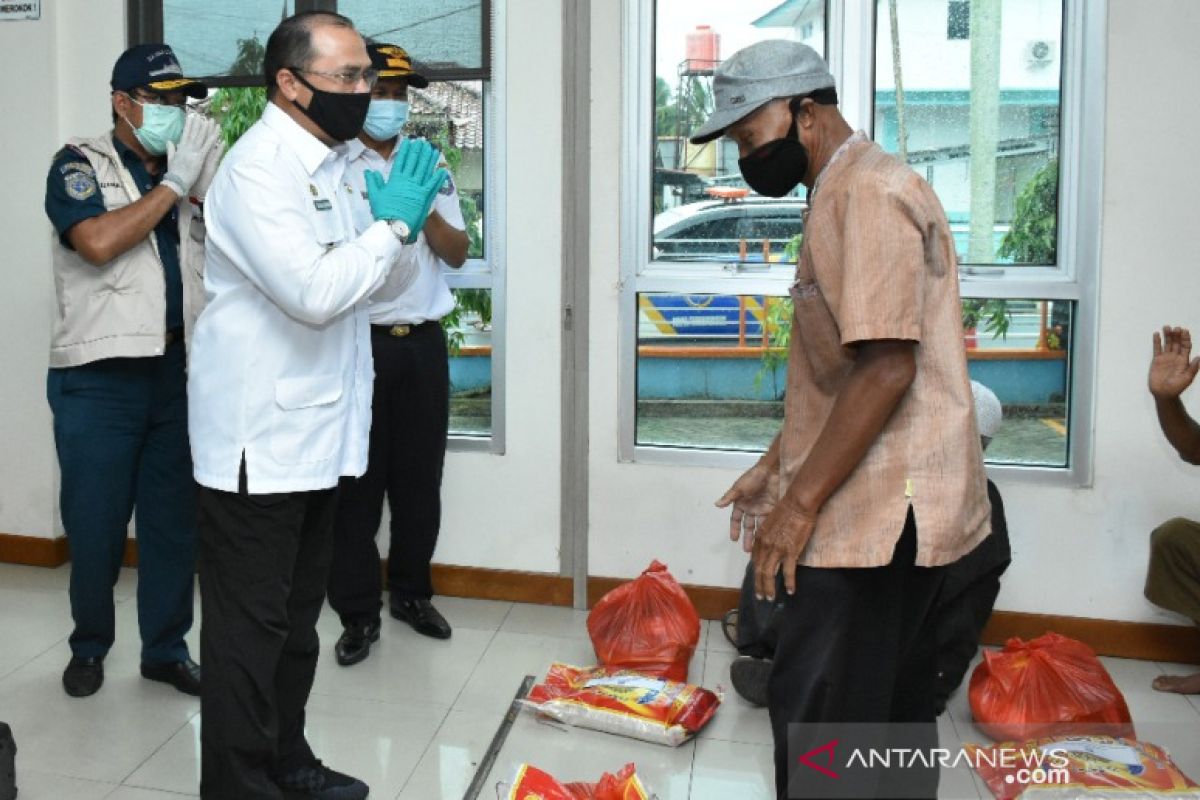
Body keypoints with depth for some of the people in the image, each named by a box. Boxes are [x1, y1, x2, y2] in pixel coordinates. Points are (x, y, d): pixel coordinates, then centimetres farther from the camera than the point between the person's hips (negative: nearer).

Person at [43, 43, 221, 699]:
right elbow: (98, 242, -19)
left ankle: (166, 649, 22)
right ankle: (89, 646, 27)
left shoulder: (189, 168, 12)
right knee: (96, 523, 7)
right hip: (99, 379, -4)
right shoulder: (80, 165, -1)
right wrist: (172, 185, -13)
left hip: (177, 373, 4)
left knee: (175, 518, 8)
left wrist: (209, 166, -6)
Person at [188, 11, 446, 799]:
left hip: (316, 431, 9)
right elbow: (313, 293, -26)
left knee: (298, 614, 18)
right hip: (260, 437, -9)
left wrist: (405, 214, 6)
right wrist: (393, 225, -16)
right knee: (248, 625, 1)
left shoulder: (332, 161, 11)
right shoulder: (258, 167, -16)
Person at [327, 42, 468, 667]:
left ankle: (411, 592, 29)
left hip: (423, 342, 4)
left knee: (420, 476, 13)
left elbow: (457, 253, 7)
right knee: (358, 481, 2)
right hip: (360, 342, -4)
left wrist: (425, 212, -11)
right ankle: (358, 613, 14)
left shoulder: (431, 166, 11)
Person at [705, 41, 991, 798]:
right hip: (890, 505, 10)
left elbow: (887, 367, -23)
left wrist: (800, 502, -21)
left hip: (879, 509, -10)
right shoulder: (848, 194, 18)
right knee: (891, 710, 18)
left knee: (817, 712, -4)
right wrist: (778, 466, 19)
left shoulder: (868, 194, -15)